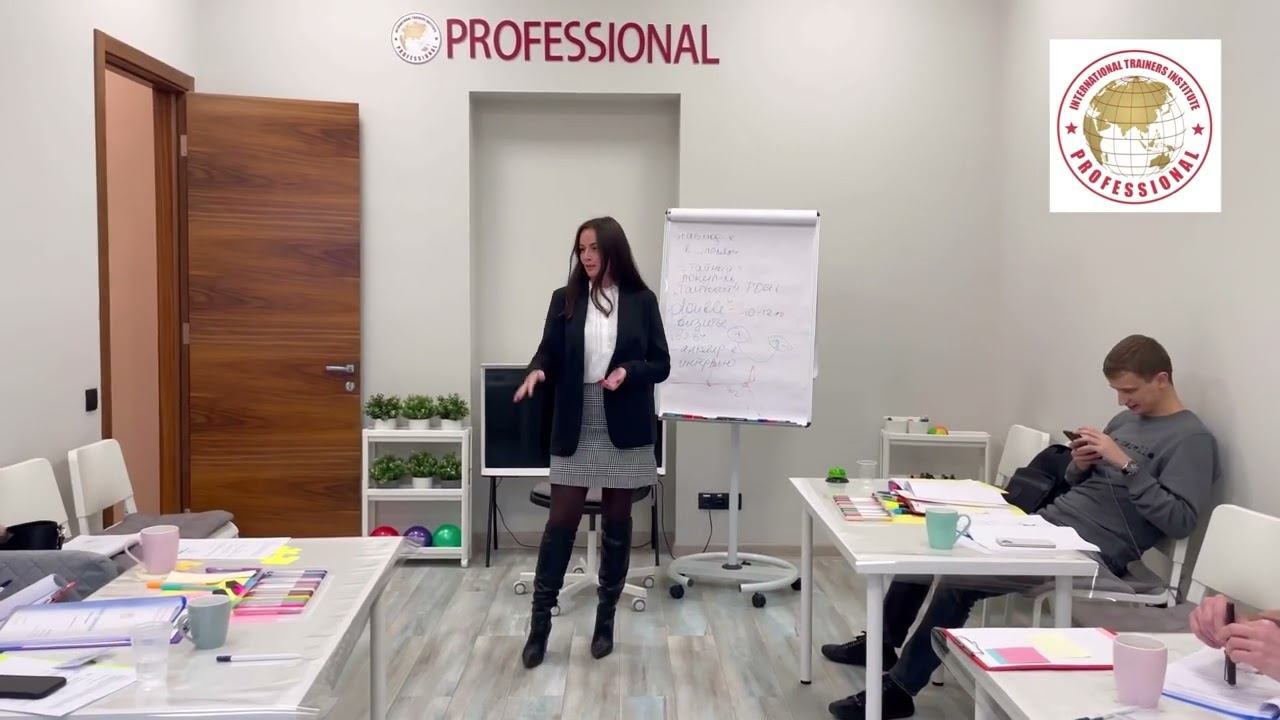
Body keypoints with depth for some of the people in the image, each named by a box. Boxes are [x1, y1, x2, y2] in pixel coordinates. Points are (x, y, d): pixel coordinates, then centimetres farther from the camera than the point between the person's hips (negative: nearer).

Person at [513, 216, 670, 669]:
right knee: (561, 522, 1)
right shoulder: (565, 299, 3)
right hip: (575, 428, 0)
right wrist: (537, 371, -21)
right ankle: (540, 622, 11)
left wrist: (628, 371, -17)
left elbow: (661, 365, 2)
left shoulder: (641, 301, 0)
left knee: (616, 523, 8)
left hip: (624, 429, 0)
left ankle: (605, 620, 22)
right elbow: (549, 353, 1)